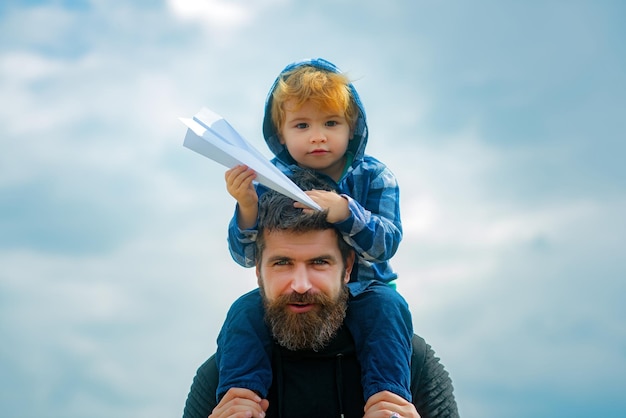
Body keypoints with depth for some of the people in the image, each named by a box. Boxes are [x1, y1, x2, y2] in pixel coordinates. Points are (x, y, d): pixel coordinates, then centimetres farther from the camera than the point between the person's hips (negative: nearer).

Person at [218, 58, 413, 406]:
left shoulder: (372, 177, -8)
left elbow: (386, 242, -22)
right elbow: (247, 257, -12)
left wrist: (346, 213, -42)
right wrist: (247, 208, -33)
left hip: (361, 290, -1)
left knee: (388, 306, -30)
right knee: (245, 312, -23)